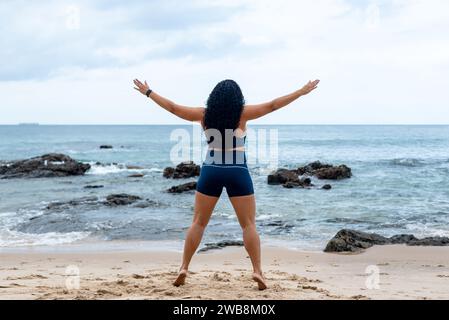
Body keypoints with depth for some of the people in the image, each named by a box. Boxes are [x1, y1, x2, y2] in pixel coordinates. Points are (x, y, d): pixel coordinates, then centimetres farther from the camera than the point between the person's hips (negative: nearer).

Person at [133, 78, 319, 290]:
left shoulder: (204, 115, 4)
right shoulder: (242, 114, -3)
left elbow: (172, 107, 10)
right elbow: (272, 106, -2)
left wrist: (147, 92, 21)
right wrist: (302, 92, 4)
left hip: (210, 171, 2)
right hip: (237, 173, -2)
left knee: (198, 223, 12)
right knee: (249, 225, 5)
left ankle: (184, 268, 10)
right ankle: (257, 271, 0)